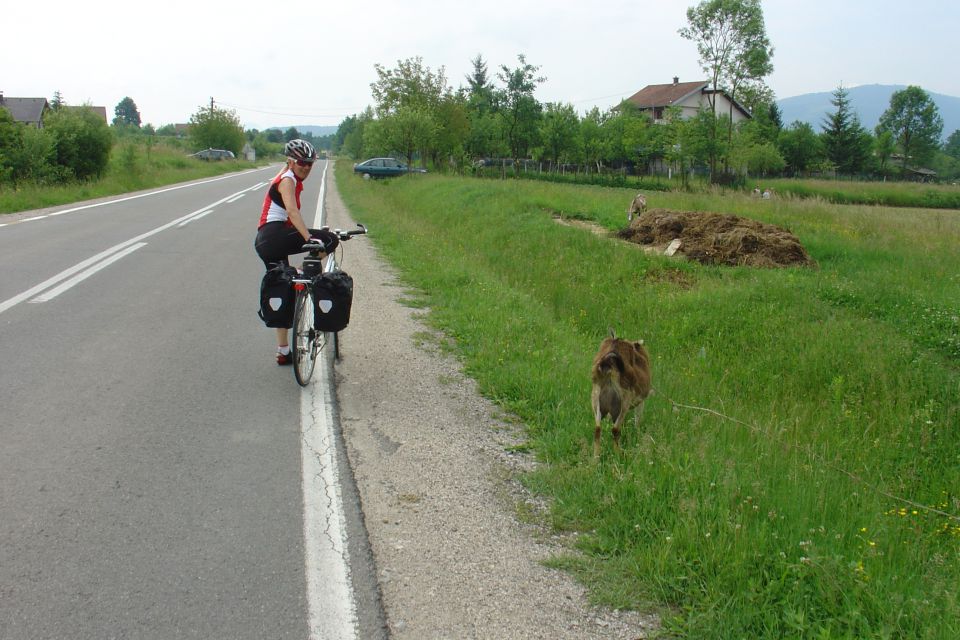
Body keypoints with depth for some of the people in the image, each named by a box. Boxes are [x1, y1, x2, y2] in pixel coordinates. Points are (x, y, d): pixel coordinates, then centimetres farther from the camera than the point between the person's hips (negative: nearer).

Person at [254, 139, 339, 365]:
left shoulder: (290, 180, 26)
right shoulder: (287, 179, -6)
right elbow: (292, 211, -23)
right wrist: (309, 238, -35)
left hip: (265, 243, 10)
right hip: (274, 235, -10)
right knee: (330, 240, -16)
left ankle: (283, 351, 19)